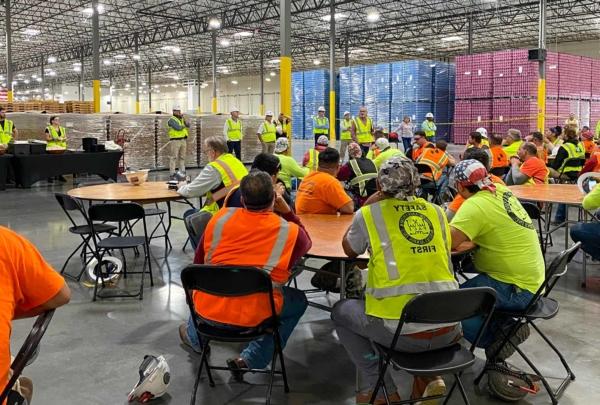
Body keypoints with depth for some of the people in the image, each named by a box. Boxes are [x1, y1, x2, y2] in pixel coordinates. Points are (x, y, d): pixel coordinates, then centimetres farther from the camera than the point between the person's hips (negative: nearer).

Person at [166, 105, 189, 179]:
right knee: (173, 157, -6)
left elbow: (188, 125, 6)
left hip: (183, 140, 7)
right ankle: (172, 174, -6)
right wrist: (184, 126, -1)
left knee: (182, 157, 12)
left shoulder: (181, 119, 16)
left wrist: (184, 120, -10)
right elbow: (178, 127, -20)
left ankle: (182, 172, 20)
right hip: (175, 140, -7)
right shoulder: (172, 120, -7)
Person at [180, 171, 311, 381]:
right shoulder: (289, 230, -5)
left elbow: (198, 263, 13)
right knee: (299, 301, 25)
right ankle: (250, 359, 14)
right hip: (254, 316, -3)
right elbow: (305, 242, 21)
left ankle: (194, 337, 59)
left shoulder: (220, 217, 1)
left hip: (207, 310, 3)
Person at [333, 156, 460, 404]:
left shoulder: (369, 213, 0)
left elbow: (349, 251, 19)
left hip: (401, 330, -4)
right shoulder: (436, 212, 9)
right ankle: (429, 378, 20)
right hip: (448, 329, 4)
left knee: (341, 312, 23)